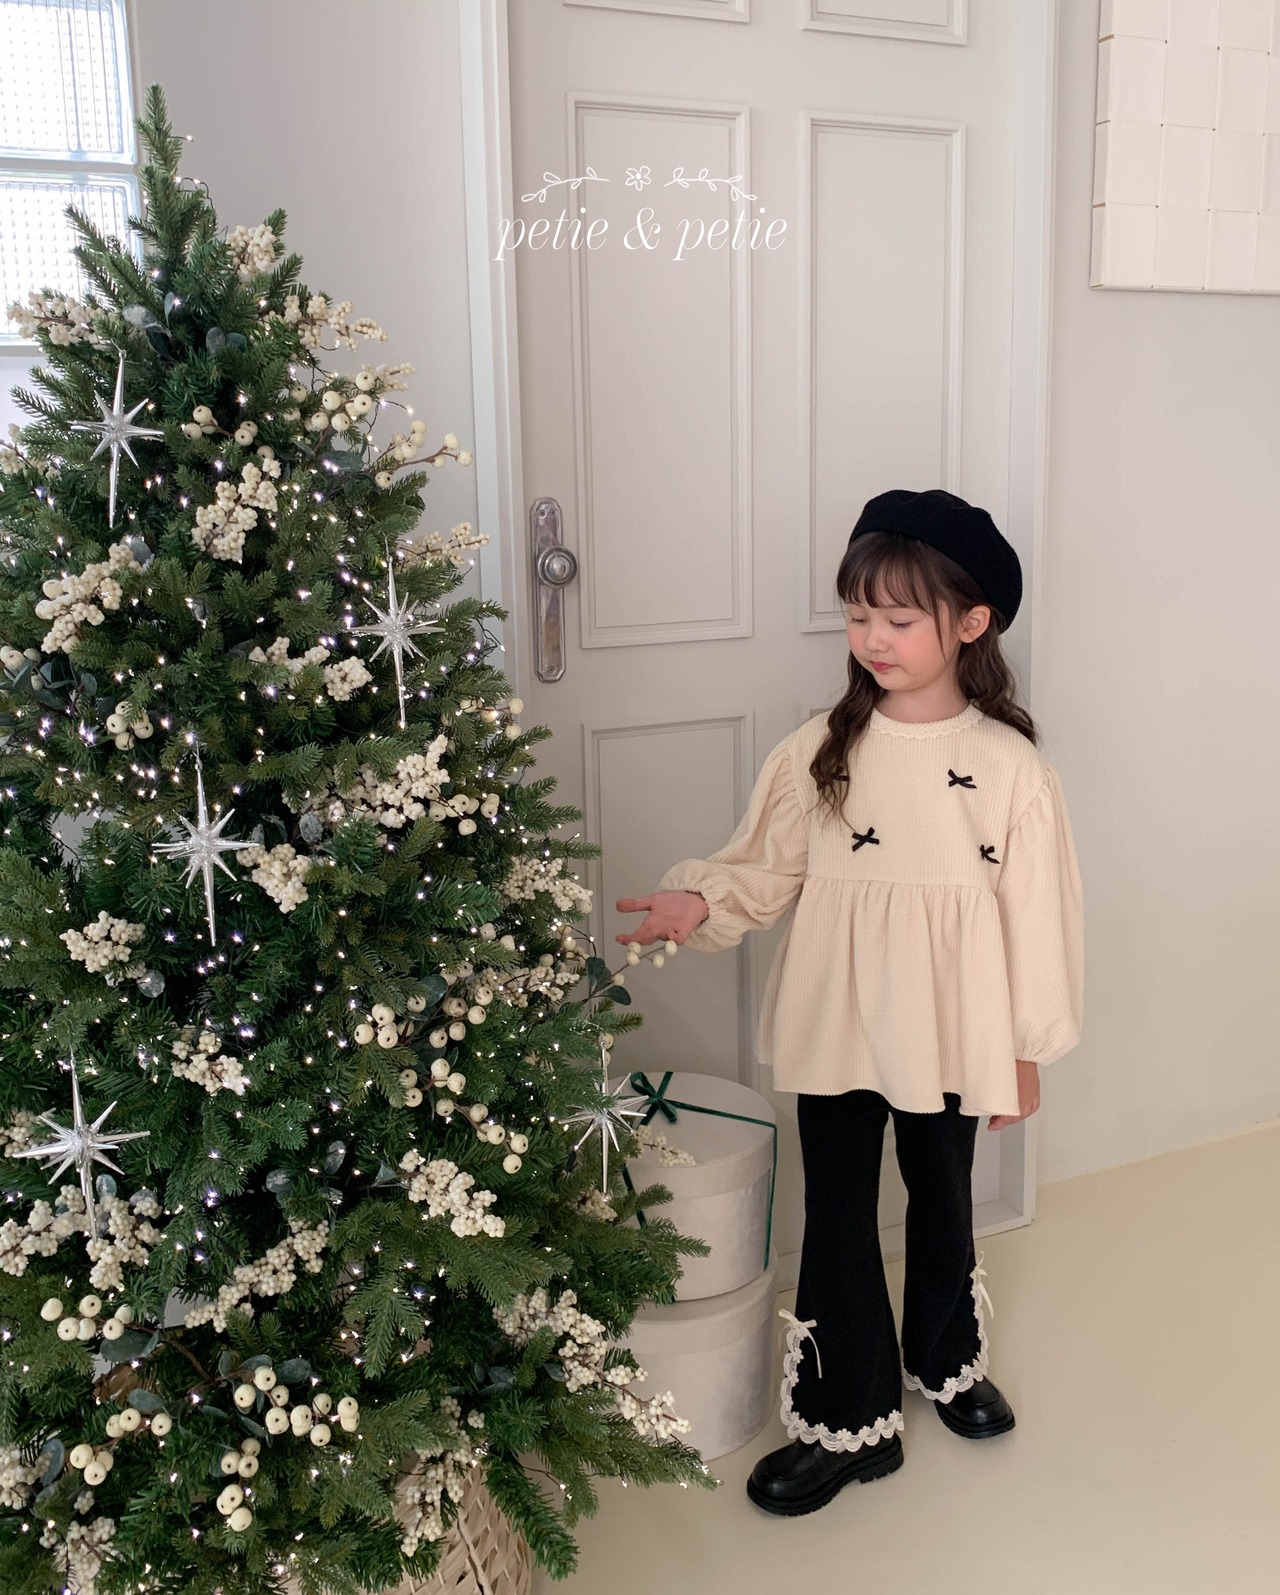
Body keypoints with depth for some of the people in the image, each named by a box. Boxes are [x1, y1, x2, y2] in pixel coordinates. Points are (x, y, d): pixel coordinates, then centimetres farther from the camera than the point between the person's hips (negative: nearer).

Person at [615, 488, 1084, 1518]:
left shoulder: (1010, 765, -10)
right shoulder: (819, 751, -5)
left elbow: (1037, 910, -5)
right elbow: (768, 867, -3)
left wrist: (1027, 1046, -1)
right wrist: (701, 900, -23)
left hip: (949, 1036, -1)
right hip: (834, 1033, 1)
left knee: (943, 1205, 21)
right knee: (838, 1219, 11)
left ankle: (945, 1361, 49)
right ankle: (850, 1423, 29)